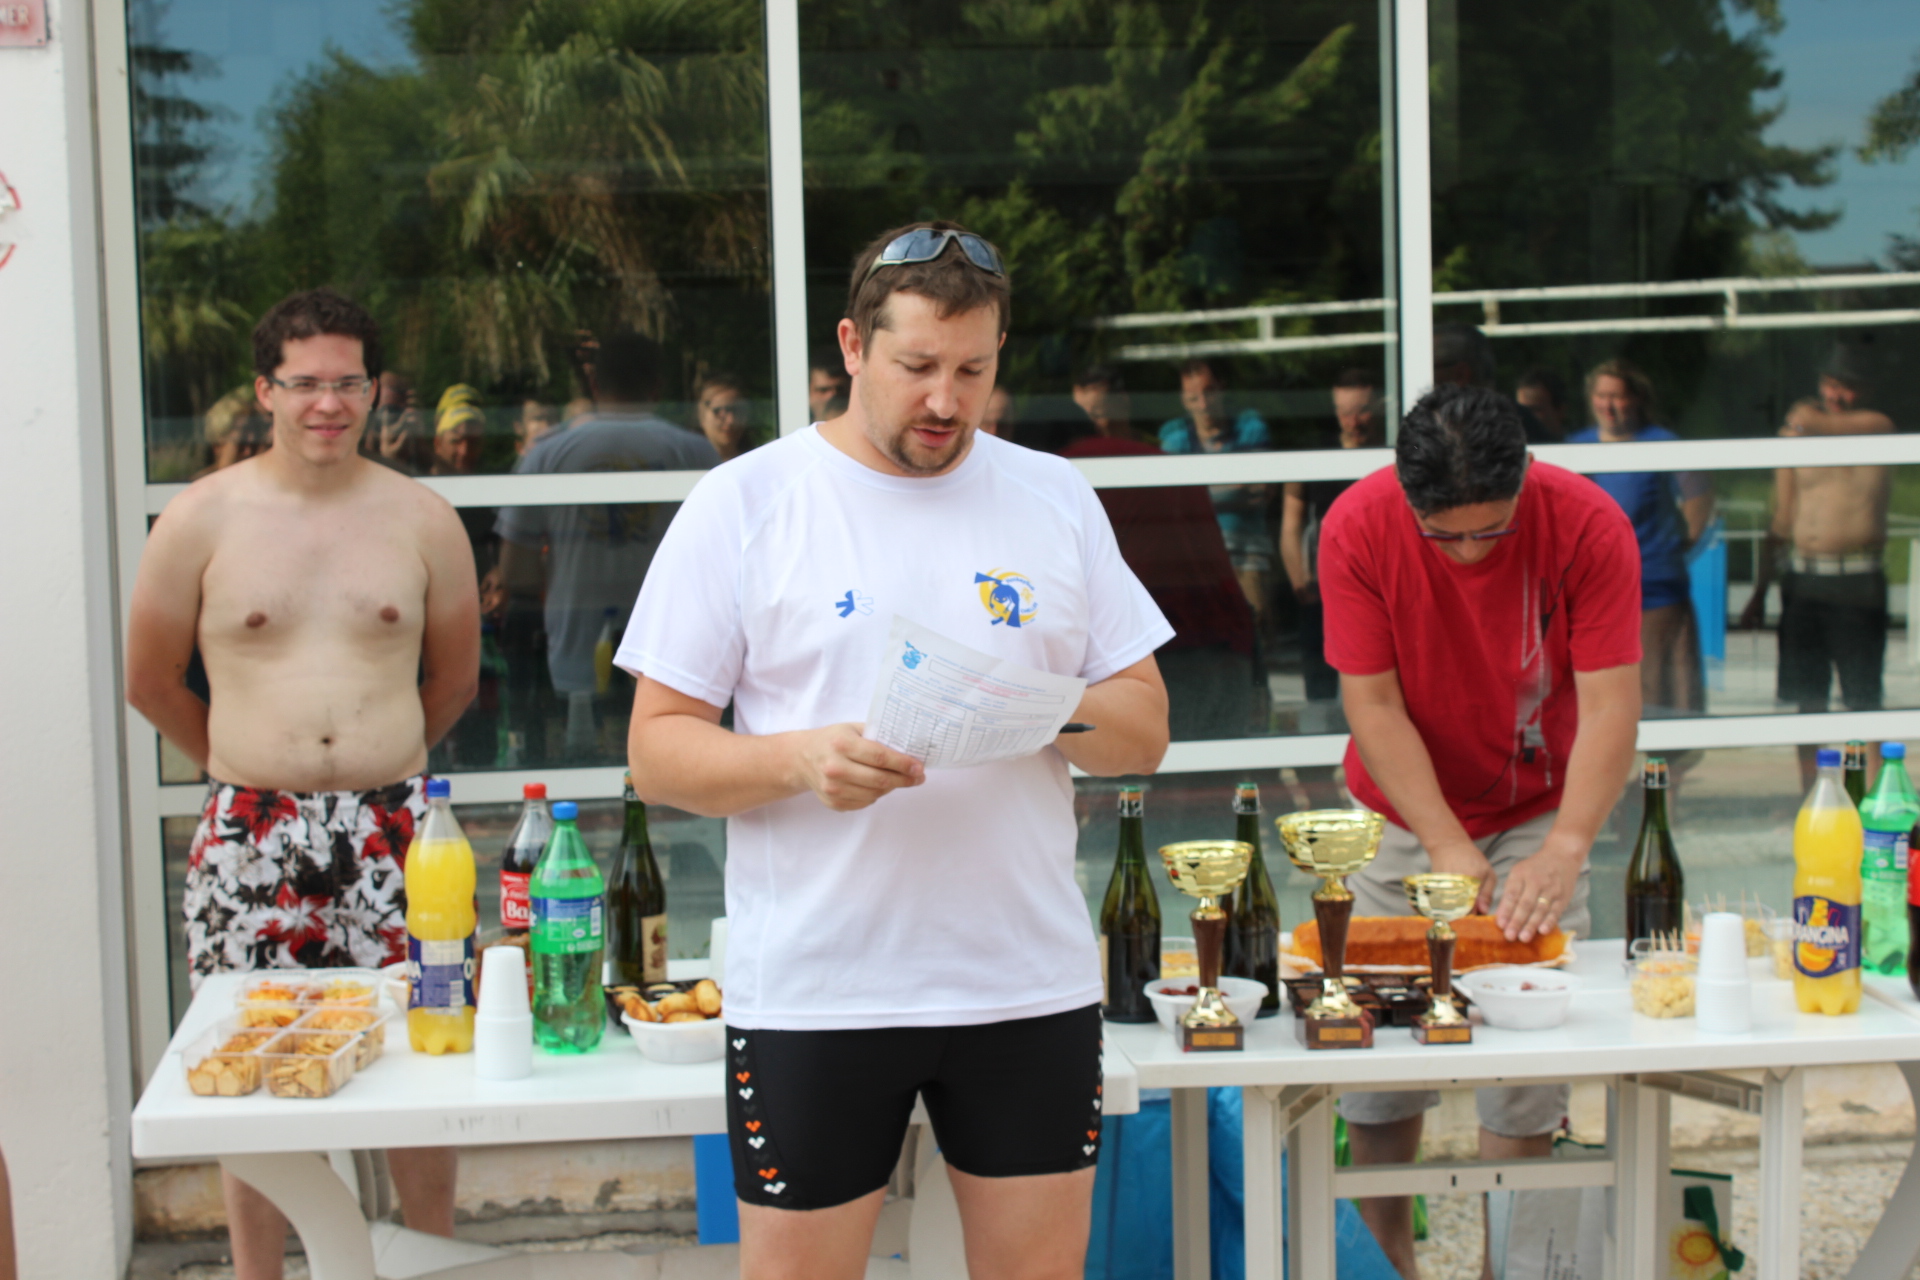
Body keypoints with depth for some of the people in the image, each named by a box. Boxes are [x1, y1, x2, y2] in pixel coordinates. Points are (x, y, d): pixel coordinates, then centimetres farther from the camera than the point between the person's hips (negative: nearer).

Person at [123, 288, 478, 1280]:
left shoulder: (422, 519, 5)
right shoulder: (201, 520, 0)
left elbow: (454, 680, 17)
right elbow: (149, 683, 10)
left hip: (394, 829, 1)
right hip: (250, 835, -1)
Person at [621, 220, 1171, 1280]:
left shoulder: (1055, 498, 9)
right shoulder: (742, 504, -1)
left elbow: (1143, 733, 8)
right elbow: (656, 752, -3)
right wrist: (802, 759, -21)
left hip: (1030, 982, 3)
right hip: (814, 987, -3)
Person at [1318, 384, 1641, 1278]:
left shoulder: (1587, 525, -21)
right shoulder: (1357, 526, -19)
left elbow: (1609, 703, -21)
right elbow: (1372, 701, -17)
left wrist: (1562, 853, -31)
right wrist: (1448, 848, -23)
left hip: (1536, 814, 0)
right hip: (1401, 815, 1)